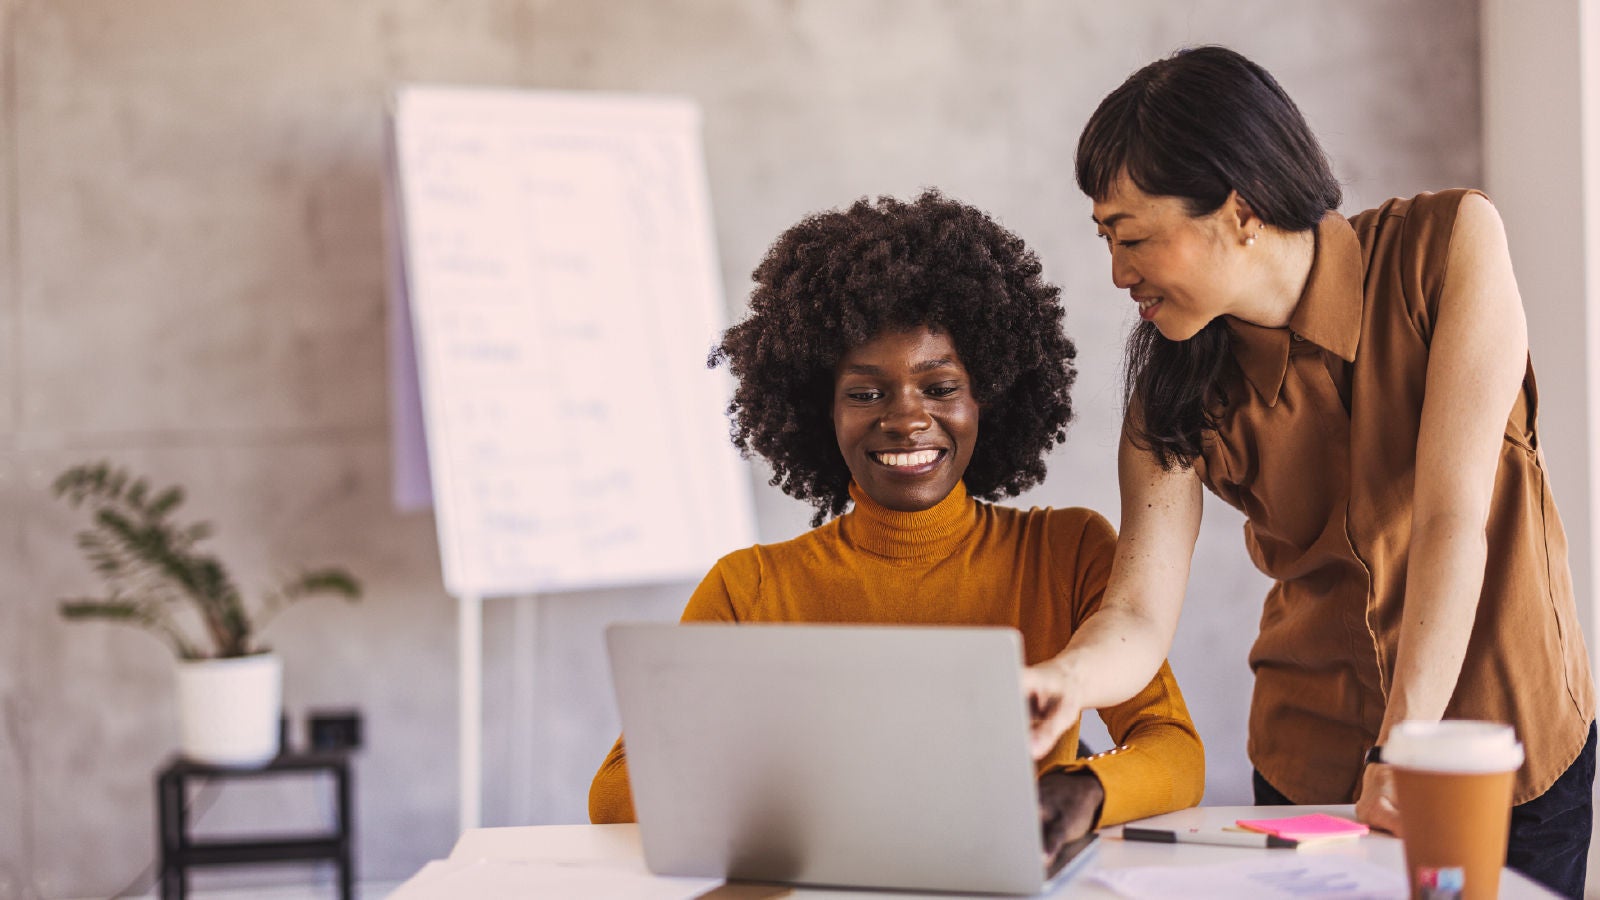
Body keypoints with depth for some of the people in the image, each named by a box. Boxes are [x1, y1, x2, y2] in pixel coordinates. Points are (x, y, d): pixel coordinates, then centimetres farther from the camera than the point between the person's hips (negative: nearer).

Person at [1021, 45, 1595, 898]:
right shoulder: (1177, 384, -9)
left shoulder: (1450, 244, -17)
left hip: (1516, 742, -2)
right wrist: (1066, 679, -39)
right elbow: (1139, 612, -16)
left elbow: (1454, 516, -23)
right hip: (1316, 765, 2)